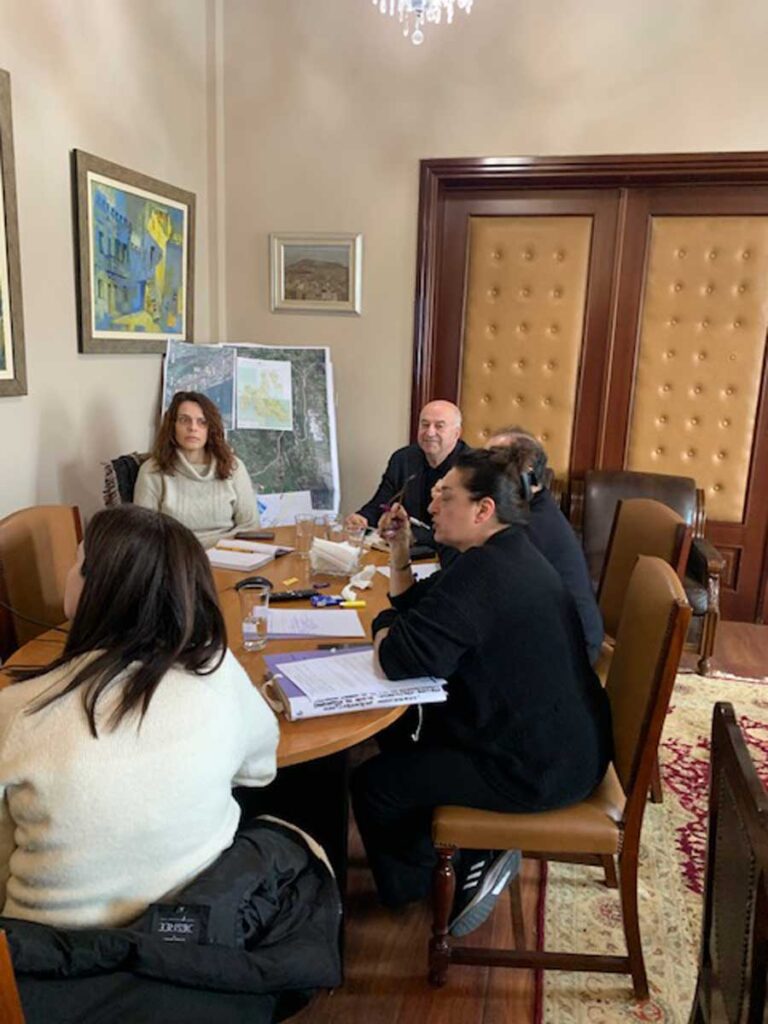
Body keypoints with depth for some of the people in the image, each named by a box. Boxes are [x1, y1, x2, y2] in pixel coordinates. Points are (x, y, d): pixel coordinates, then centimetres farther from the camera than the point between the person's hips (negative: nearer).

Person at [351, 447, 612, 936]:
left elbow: (404, 659, -30)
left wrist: (384, 625, -9)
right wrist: (400, 548, 3)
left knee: (372, 781, -1)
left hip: (539, 771, -11)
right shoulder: (510, 554, 8)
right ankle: (476, 858, 24)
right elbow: (419, 611, 16)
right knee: (416, 735, 24)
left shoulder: (483, 571, -26)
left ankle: (409, 886, 25)